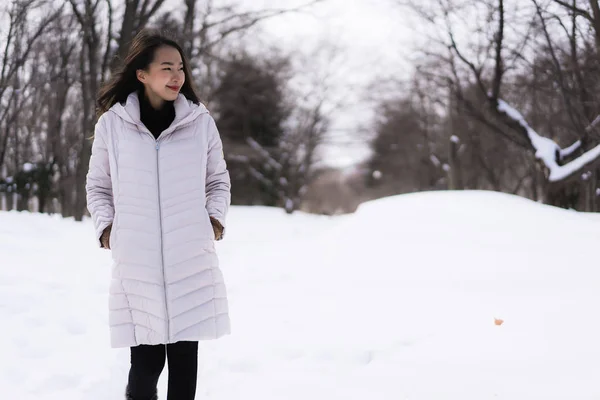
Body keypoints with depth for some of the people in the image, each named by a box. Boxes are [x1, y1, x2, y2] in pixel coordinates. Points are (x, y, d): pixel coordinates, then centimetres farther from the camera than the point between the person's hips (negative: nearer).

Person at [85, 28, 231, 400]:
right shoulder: (112, 123, 2)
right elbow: (97, 186, 13)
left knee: (185, 354, 3)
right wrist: (105, 226, -1)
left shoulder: (200, 121, 4)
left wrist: (216, 218, 1)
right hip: (137, 260, -1)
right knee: (147, 358, -4)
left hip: (191, 259, 1)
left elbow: (219, 180, 17)